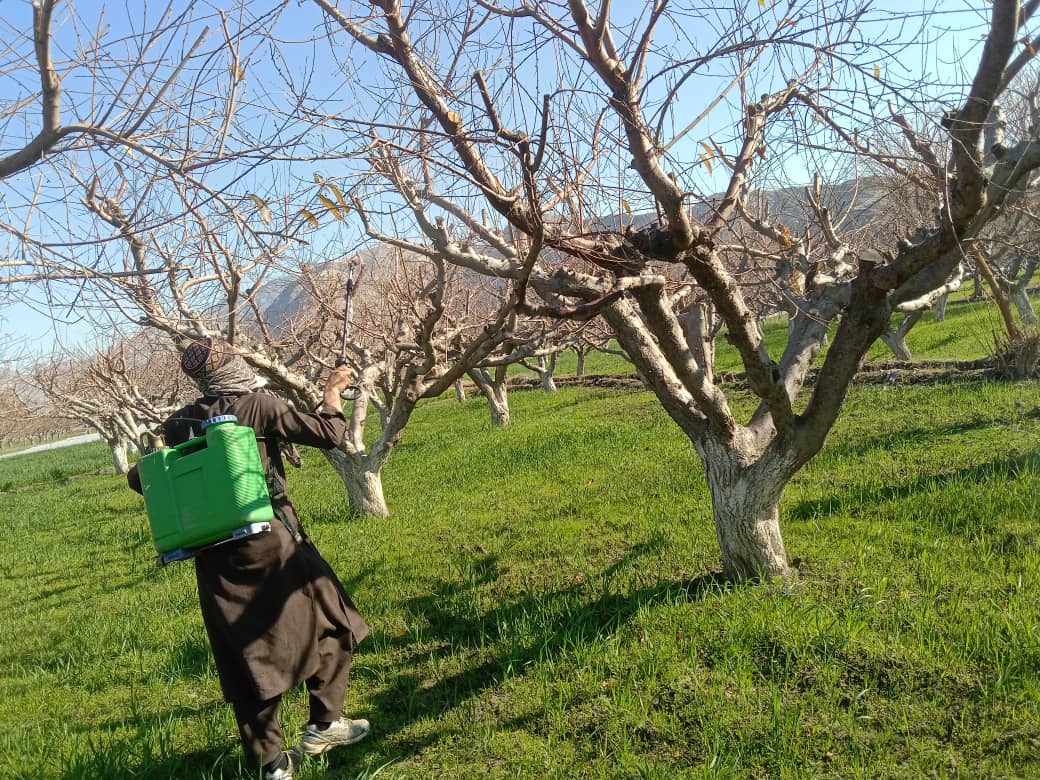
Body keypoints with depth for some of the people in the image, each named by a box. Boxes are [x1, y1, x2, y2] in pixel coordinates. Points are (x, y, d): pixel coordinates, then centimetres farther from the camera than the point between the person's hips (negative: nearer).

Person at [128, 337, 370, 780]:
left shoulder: (180, 423, 4)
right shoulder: (257, 405, -9)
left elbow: (139, 478, 11)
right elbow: (328, 434, -8)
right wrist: (333, 391, 8)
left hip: (214, 557, 5)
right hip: (270, 541, -4)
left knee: (246, 651, 13)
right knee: (329, 623, 16)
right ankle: (324, 725, 21)